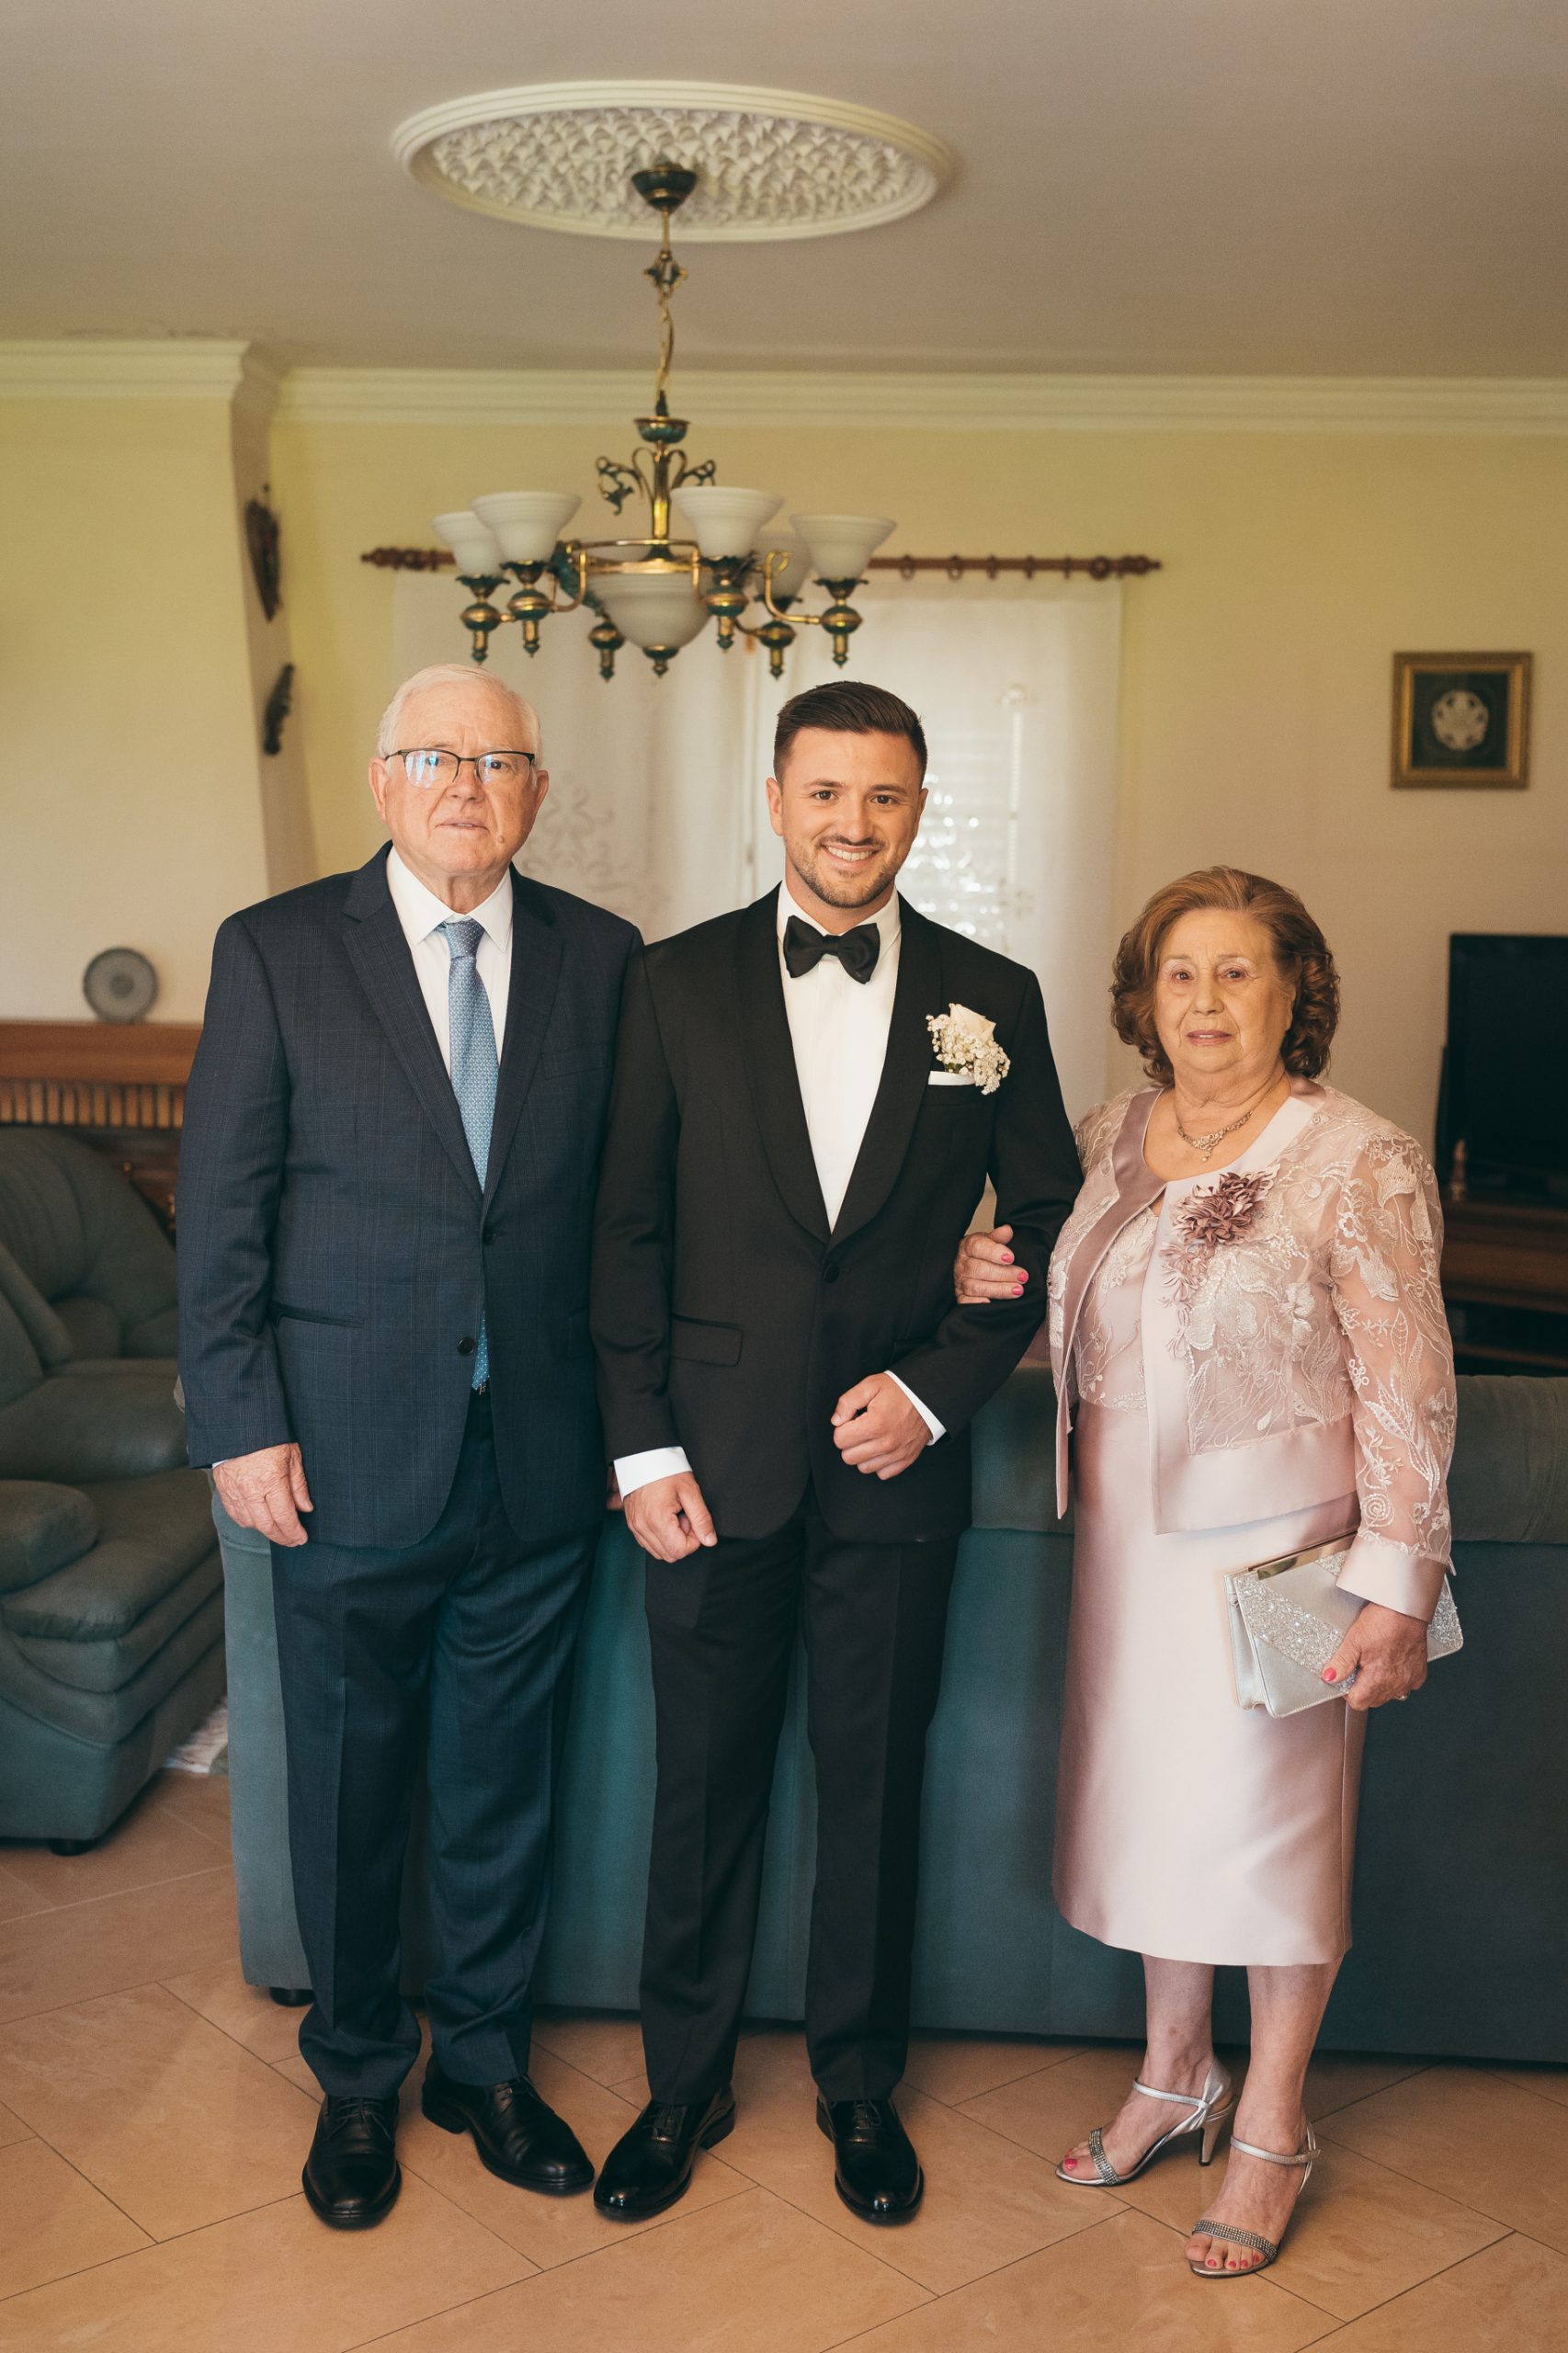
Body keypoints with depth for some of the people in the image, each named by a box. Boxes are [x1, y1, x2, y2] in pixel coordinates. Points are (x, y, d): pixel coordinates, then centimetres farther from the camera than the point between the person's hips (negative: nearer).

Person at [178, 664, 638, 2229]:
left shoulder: (598, 957, 3)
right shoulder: (276, 951, -3)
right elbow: (221, 1210, -4)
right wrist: (240, 1427, -8)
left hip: (539, 1460, 2)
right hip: (347, 1458, -2)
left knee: (505, 1780, 16)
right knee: (348, 1785, 13)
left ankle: (483, 2058, 37)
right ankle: (356, 2079, 36)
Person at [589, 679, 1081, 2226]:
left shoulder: (991, 999, 2)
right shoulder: (676, 984, 0)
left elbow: (1048, 1224, 6)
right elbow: (629, 1231, 1)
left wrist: (935, 1388, -6)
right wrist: (642, 1446, -5)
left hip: (895, 1464, 1)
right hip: (716, 1462, 0)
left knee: (876, 1788, 13)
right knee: (702, 1788, 11)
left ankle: (858, 2082, 34)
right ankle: (684, 2083, 32)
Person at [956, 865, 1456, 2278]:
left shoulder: (1359, 1164, -13)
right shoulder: (1114, 1136, 4)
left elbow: (1408, 1394, -13)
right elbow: (1076, 1310, 18)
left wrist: (1396, 1590, -16)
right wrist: (984, 1280, -3)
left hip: (1273, 1550, -5)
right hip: (1126, 1537, 6)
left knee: (1275, 1822, 7)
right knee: (1151, 1804, 16)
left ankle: (1273, 2133, 26)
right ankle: (1176, 2077, 37)